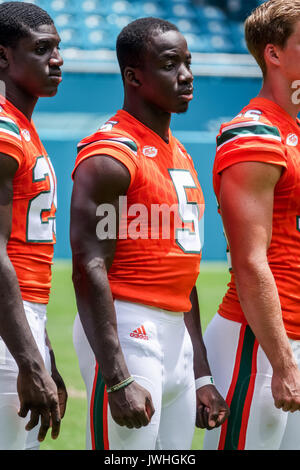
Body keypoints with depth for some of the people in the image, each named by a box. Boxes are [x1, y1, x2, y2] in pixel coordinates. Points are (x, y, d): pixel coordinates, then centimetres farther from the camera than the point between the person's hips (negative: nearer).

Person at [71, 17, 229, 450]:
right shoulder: (110, 157, -11)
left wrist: (201, 375, 20)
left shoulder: (180, 155, 17)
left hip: (177, 337, 9)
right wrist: (118, 380, -24)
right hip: (126, 334, -9)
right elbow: (89, 269, -18)